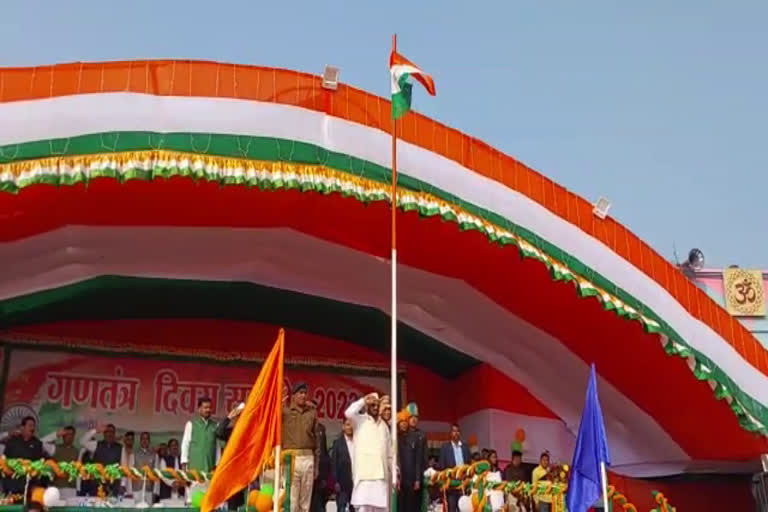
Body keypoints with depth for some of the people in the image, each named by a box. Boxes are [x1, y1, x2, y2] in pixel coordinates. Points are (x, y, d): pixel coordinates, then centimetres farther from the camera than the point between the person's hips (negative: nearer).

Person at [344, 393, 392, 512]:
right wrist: (364, 400, -10)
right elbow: (348, 413, -19)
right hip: (364, 473, -4)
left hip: (381, 473, 4)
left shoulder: (383, 425, 18)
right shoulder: (360, 420, 4)